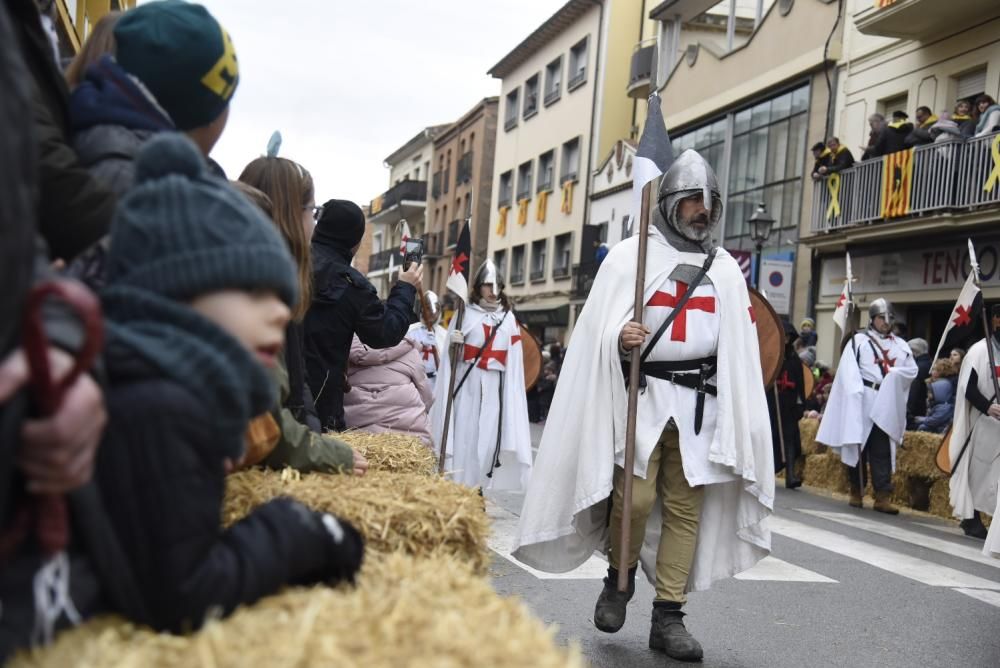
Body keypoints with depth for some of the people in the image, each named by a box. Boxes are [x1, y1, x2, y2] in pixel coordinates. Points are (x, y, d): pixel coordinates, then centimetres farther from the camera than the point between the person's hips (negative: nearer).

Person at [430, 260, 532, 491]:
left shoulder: (509, 319, 11)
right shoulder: (465, 313, 5)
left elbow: (513, 361, 9)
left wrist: (511, 393, 2)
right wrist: (453, 343, -16)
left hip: (495, 387, 2)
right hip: (466, 384, -2)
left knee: (489, 435, -1)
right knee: (464, 433, -4)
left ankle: (481, 485, 6)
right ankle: (458, 485, 2)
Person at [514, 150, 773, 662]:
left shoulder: (726, 268, 13)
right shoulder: (631, 254, 2)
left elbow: (739, 347, 13)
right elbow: (599, 328, -3)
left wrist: (739, 420, 8)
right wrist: (619, 338, -26)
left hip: (698, 401, 4)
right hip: (642, 394, -4)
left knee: (685, 506, 2)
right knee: (635, 497, -13)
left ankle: (668, 617, 10)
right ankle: (619, 577, 16)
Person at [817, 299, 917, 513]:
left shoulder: (901, 346, 15)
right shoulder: (859, 341, 4)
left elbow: (912, 370, 9)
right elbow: (849, 372, -5)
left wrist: (895, 374, -9)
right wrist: (858, 392, -16)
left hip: (887, 403, 2)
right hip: (861, 402, -2)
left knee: (882, 451, -2)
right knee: (859, 447, 4)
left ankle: (882, 496, -3)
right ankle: (856, 491, 14)